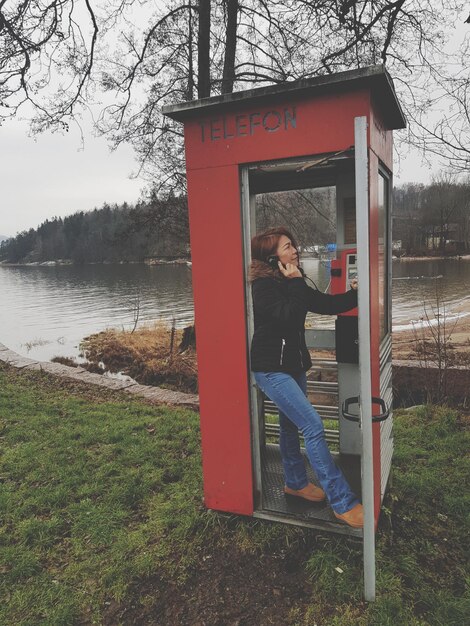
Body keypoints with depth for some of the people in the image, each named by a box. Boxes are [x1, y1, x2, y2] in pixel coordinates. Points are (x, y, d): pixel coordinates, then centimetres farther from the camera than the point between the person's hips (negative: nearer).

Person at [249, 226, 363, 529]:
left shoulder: (291, 283, 8)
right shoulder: (263, 286, -17)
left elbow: (326, 304, 5)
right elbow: (289, 315, -29)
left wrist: (354, 294, -8)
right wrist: (296, 283, -21)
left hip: (294, 363, 9)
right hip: (271, 368, -9)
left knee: (292, 424, 20)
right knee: (313, 426, -13)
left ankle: (295, 483, 38)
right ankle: (343, 503, -5)